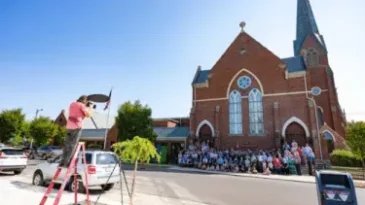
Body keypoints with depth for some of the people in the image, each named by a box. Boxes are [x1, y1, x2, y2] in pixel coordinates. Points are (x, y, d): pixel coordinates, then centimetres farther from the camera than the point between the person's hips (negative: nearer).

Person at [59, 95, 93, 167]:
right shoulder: (81, 105, -5)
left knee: (67, 145, 9)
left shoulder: (72, 104, 18)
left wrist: (86, 108, 25)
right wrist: (90, 108, 9)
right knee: (72, 145, -3)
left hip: (69, 127, 7)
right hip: (77, 127, -7)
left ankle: (62, 162, 10)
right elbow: (88, 115, -7)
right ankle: (66, 163, -5)